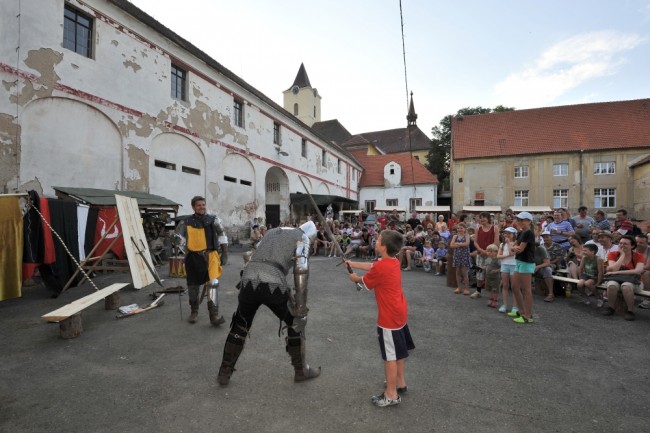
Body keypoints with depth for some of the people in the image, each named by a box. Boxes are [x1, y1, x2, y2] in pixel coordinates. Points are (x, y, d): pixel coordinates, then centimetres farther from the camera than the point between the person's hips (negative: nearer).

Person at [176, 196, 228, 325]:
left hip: (210, 255, -2)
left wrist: (224, 254, 2)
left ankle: (214, 315, -8)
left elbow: (222, 236, 4)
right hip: (193, 256, 2)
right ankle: (194, 311, 36)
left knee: (213, 284, -13)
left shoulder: (213, 220, -1)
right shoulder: (186, 221, 1)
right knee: (193, 286, 15)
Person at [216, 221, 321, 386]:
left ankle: (224, 373, 36)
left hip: (249, 282, 5)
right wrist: (301, 308, 0)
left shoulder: (272, 232, 30)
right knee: (296, 322, 20)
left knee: (240, 326, 28)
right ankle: (301, 370, 31)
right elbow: (301, 272, 0)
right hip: (273, 285, -4)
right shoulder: (302, 237, 13)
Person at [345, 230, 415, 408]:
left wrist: (354, 278, 15)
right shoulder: (394, 262, 2)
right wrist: (352, 263, 19)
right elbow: (371, 266, 16)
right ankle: (400, 383, 40)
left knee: (390, 355, 5)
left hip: (389, 317, -9)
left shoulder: (380, 267, -25)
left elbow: (364, 281, -6)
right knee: (397, 351, 24)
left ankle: (391, 395, 19)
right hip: (399, 313, 9)